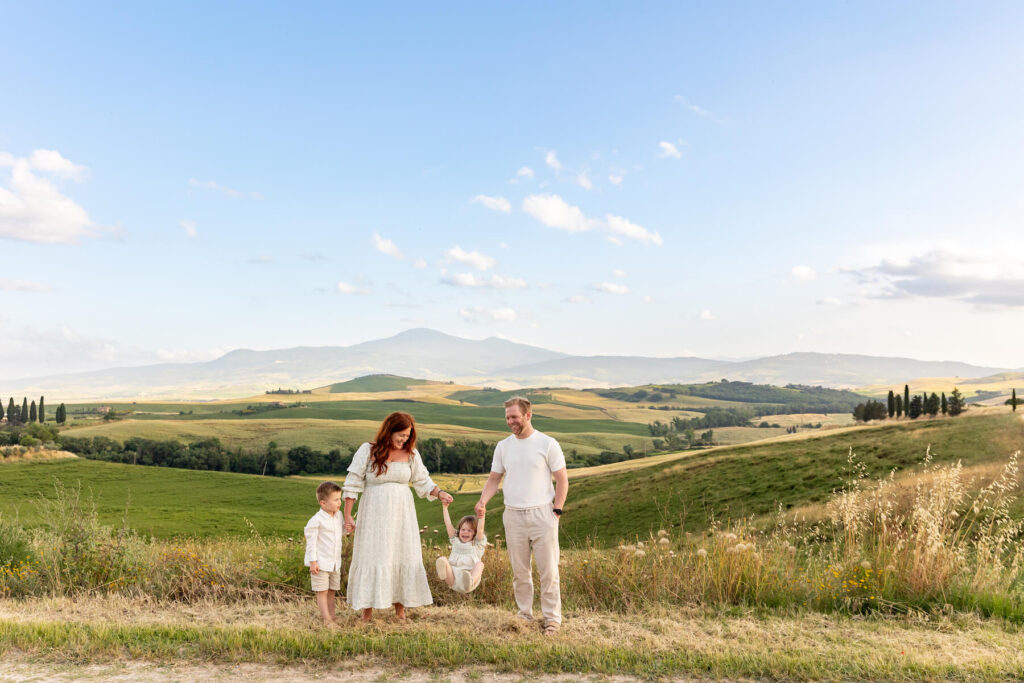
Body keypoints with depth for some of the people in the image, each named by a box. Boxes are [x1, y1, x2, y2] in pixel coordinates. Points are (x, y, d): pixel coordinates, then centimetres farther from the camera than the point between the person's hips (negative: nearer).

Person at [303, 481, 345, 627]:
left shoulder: (338, 516, 6)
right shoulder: (316, 520, -17)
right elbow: (311, 541, -15)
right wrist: (313, 561, -16)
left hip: (335, 562, 7)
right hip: (321, 563, -7)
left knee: (332, 591, 13)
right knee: (322, 591, -1)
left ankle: (331, 615, 22)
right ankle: (327, 619, 2)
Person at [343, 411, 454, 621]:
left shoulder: (411, 454, 4)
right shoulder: (368, 451, -6)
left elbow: (423, 481, 9)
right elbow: (352, 484, -4)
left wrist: (439, 493, -10)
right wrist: (347, 516, -6)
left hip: (402, 515, 3)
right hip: (374, 515, -3)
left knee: (405, 557, 5)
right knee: (372, 558, 0)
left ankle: (400, 609, 18)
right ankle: (367, 614, 10)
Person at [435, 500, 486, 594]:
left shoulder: (478, 544, 17)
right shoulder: (456, 541, 26)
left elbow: (480, 530, -1)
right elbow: (448, 525, 18)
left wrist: (481, 516, -18)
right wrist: (445, 508, 13)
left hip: (471, 573, -2)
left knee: (480, 564, -31)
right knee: (442, 559, -21)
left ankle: (470, 582, -60)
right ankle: (443, 573, -55)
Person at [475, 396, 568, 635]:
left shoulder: (547, 444, -3)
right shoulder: (503, 446, 8)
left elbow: (562, 480, -1)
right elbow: (494, 479, 12)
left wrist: (556, 511, -7)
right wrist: (483, 500, -6)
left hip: (542, 514, -3)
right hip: (513, 515, 3)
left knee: (548, 570, 0)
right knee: (519, 571, 10)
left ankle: (552, 618, 12)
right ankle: (525, 616, 22)